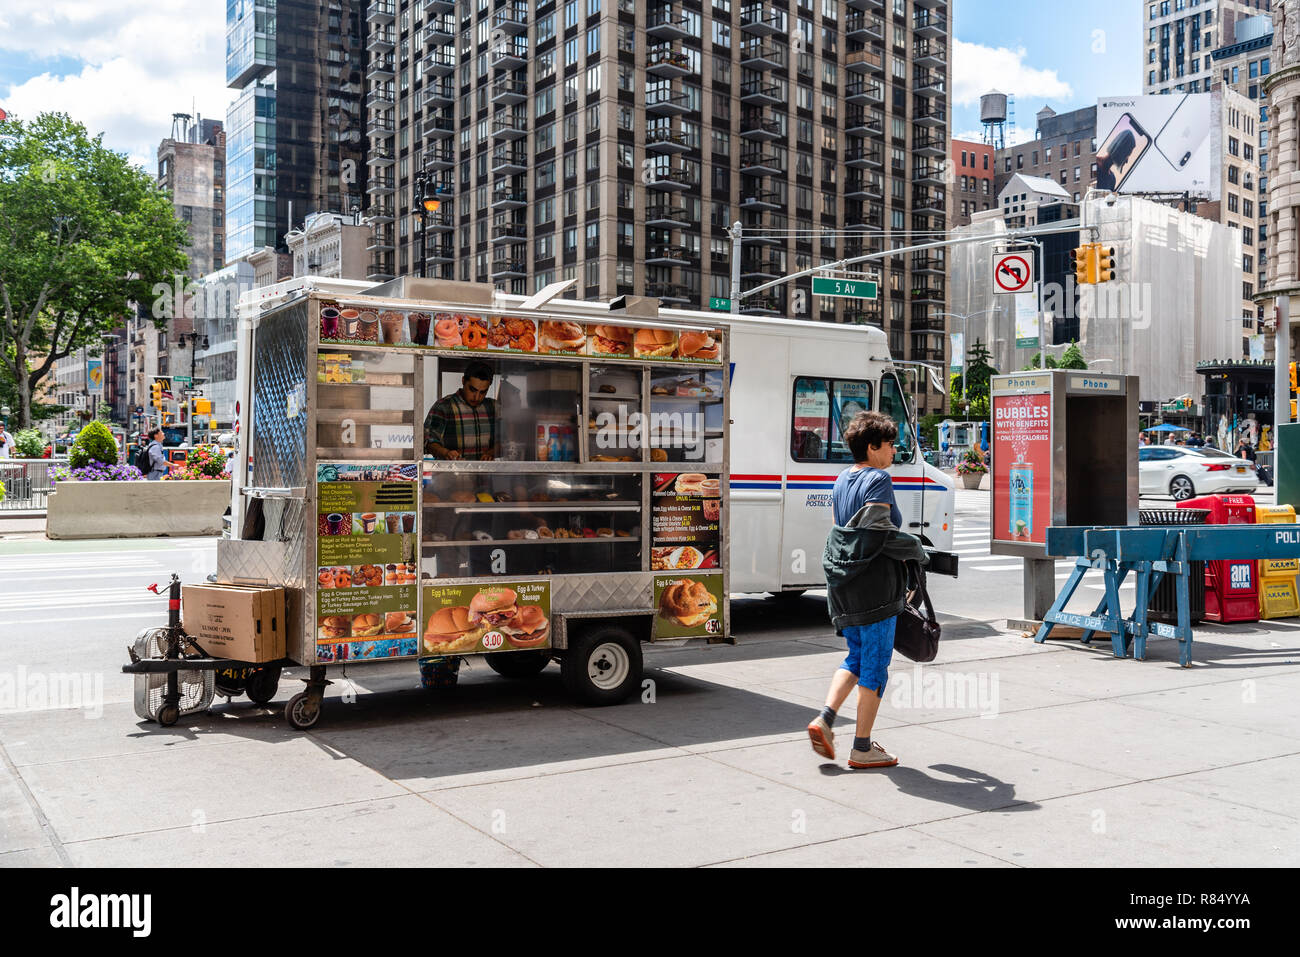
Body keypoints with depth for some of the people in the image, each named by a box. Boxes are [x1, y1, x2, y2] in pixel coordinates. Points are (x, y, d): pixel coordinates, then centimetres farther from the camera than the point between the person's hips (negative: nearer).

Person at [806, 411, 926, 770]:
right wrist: (916, 550, -6)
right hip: (874, 583, -8)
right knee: (876, 663, 2)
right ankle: (862, 748, 7)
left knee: (857, 657, 20)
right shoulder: (878, 480, -12)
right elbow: (878, 531, -20)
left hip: (843, 584, 8)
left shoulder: (842, 480, 14)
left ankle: (824, 720, 5)